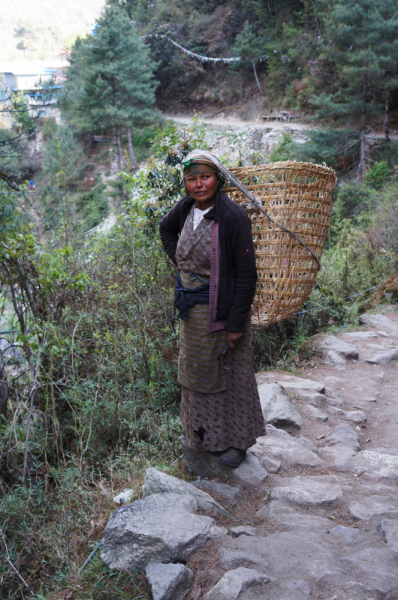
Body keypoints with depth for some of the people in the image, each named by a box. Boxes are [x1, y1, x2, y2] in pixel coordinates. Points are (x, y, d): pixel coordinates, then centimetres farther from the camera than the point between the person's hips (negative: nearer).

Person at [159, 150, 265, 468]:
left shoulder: (233, 216, -20)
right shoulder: (185, 208, -1)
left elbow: (246, 273, -18)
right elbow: (166, 229, 24)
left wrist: (236, 323, -18)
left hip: (222, 310, -6)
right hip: (192, 310, 7)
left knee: (231, 375, 9)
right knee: (198, 371, 20)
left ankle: (237, 440, 30)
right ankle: (206, 433, 41)